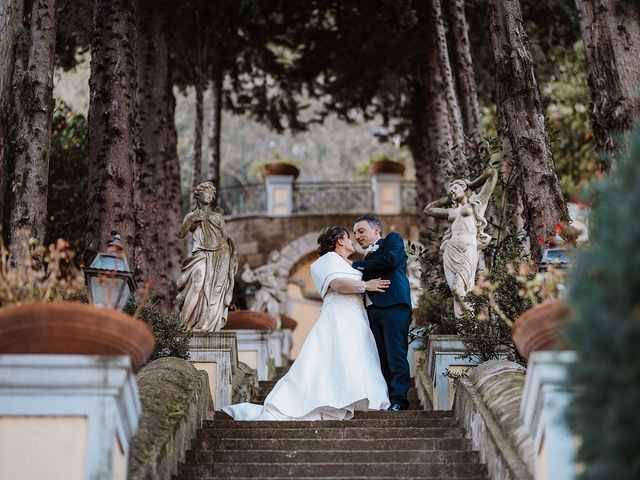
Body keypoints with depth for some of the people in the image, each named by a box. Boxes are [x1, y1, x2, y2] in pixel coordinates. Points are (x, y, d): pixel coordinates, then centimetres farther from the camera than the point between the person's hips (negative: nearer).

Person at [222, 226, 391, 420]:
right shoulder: (330, 258, 0)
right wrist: (365, 286, -12)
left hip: (351, 323, 10)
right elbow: (336, 283, -18)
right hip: (338, 319, -10)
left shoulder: (343, 264, 30)